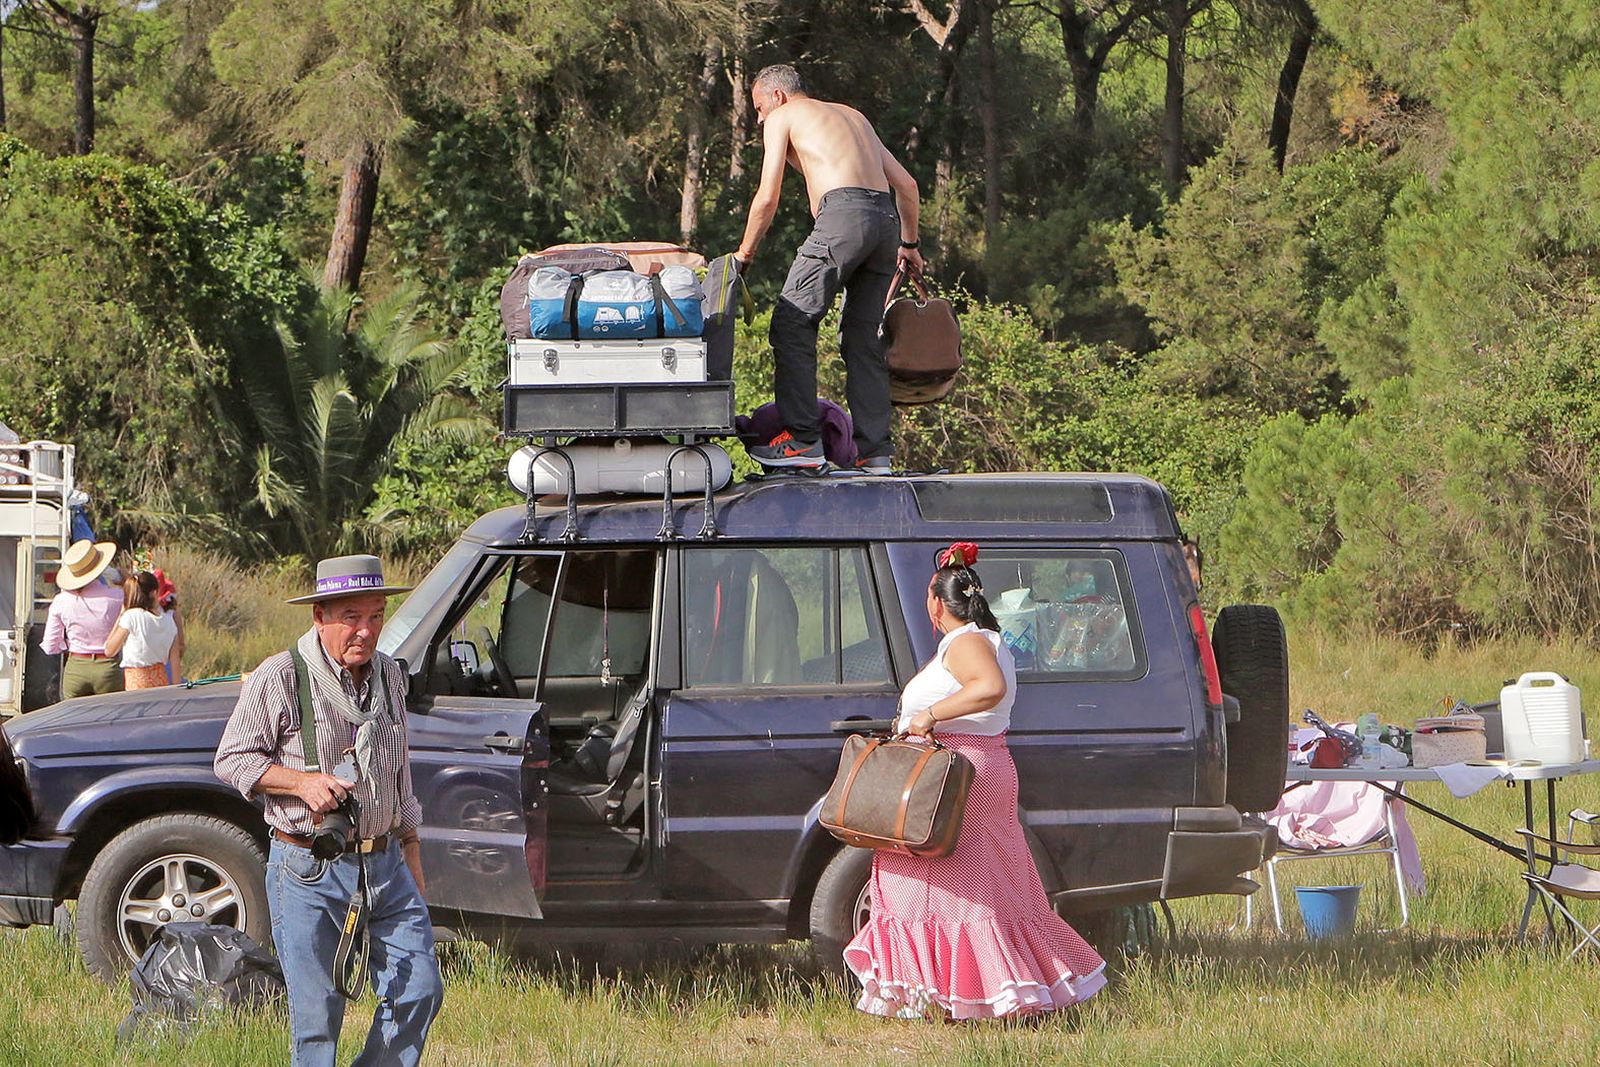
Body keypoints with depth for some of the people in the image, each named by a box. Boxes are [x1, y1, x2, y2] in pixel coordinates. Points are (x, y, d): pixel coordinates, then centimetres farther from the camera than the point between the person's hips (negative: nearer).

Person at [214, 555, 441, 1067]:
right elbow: (231, 759, -3)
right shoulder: (280, 678, -8)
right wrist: (303, 780, -18)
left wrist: (412, 864, 21)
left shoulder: (388, 676, 11)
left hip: (385, 866, 5)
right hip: (309, 873, -5)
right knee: (317, 1015, -4)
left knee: (420, 990, -2)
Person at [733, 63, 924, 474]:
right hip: (886, 219, 7)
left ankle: (802, 438, -11)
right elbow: (906, 184, 28)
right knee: (863, 336, 11)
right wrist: (909, 244, 35)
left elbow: (767, 198, 5)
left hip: (844, 214, -7)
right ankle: (874, 451, 7)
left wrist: (744, 254, 16)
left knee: (792, 324, -4)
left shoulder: (783, 117, 13)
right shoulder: (853, 116, 32)